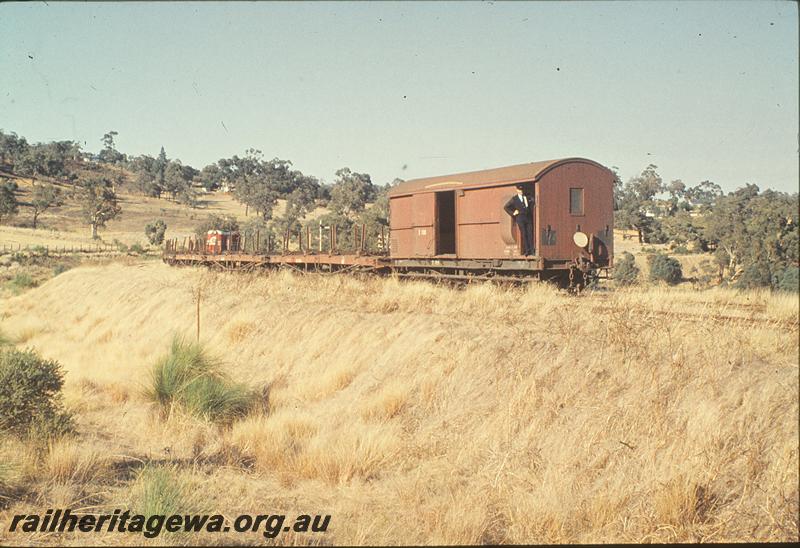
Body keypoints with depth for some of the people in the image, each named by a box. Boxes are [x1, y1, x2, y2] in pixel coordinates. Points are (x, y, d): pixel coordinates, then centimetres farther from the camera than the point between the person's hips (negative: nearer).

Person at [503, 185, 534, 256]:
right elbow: (505, 207, 6)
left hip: (528, 217, 3)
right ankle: (526, 250, -13)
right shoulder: (514, 199, 6)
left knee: (530, 234, -5)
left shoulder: (528, 198, 16)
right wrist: (512, 213, 0)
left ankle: (531, 250, -6)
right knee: (524, 234, -11)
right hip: (520, 217, -3)